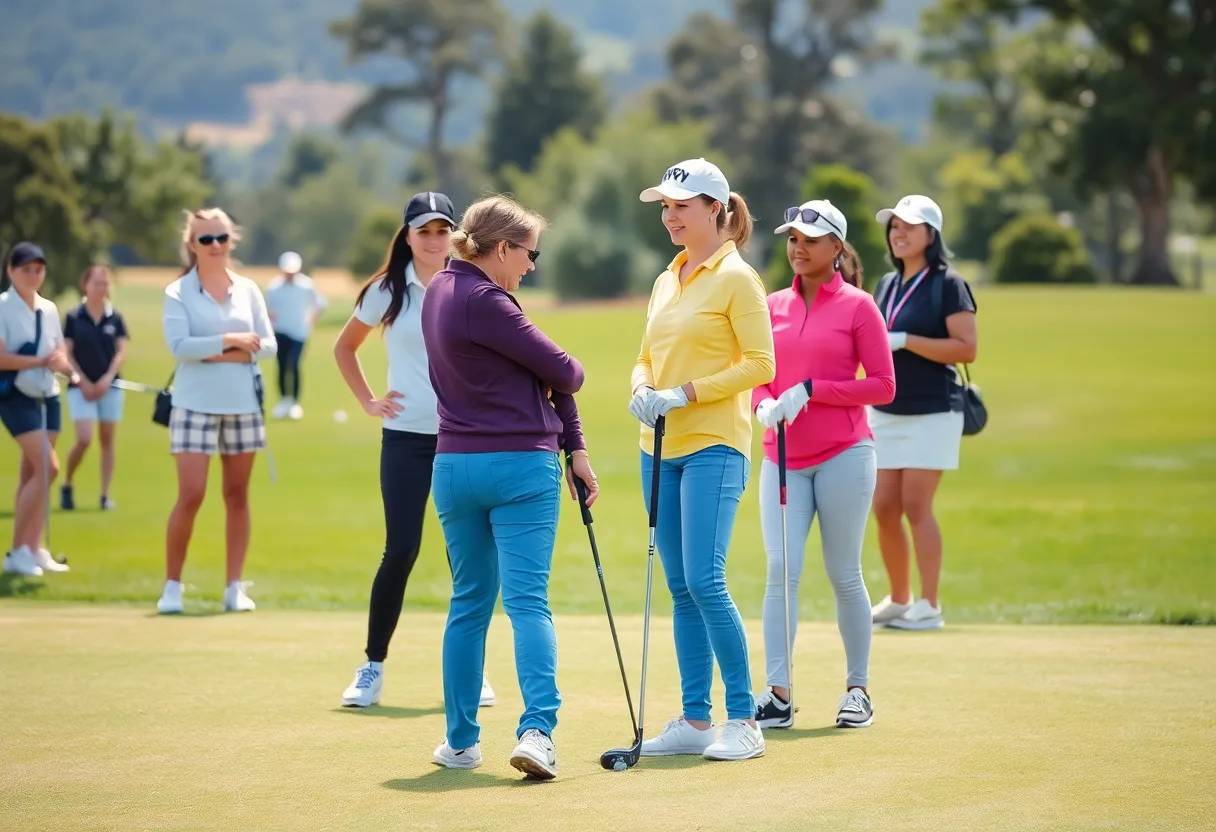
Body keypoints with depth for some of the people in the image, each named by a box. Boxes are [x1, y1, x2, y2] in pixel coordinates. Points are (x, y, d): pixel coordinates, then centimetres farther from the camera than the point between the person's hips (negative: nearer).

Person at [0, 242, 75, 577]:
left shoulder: (49, 309, 11)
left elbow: (60, 354, 14)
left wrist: (63, 364, -9)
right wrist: (41, 361, -22)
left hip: (47, 396, 6)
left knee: (33, 473, 6)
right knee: (48, 467, -15)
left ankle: (33, 550, 8)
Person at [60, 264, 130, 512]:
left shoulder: (115, 319, 3)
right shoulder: (73, 318, -2)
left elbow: (122, 351, 1)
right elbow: (66, 354, -3)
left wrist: (108, 378, -13)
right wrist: (83, 382, -10)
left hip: (109, 386, 2)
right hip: (81, 387, -2)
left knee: (107, 440, 4)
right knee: (84, 439, -13)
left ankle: (106, 495, 8)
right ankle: (66, 486, 8)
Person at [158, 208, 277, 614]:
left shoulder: (248, 289, 7)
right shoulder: (178, 292, -2)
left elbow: (268, 345, 1)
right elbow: (179, 346, -14)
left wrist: (223, 355, -13)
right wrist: (230, 341, -15)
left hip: (243, 405, 3)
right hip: (195, 405, -3)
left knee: (237, 496, 6)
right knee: (191, 495, -9)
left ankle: (235, 587, 12)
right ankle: (172, 585, 2)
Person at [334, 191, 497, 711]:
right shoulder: (388, 291, 4)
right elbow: (345, 347, 17)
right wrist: (368, 401, 8)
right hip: (406, 438, -1)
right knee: (400, 551, -5)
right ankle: (372, 666, 7)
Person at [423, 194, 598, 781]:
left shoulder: (442, 289, 11)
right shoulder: (484, 303, -16)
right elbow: (563, 373, -10)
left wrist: (572, 443, 3)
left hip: (454, 464, 8)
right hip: (520, 467, -8)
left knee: (468, 605, 13)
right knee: (528, 601, -8)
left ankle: (461, 741, 16)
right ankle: (537, 729, -19)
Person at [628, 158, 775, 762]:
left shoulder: (736, 277, -6)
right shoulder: (668, 279, 16)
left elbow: (760, 365, -11)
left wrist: (683, 393, -16)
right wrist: (642, 389, -1)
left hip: (713, 446, -7)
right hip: (661, 448, 7)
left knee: (705, 582, -14)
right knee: (680, 589, 7)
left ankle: (743, 720, -6)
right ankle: (695, 720, 10)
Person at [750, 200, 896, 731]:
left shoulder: (857, 306, -2)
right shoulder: (773, 306, 11)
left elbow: (883, 387, -5)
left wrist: (811, 390, -13)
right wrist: (764, 405, -8)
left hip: (843, 454, -3)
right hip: (782, 458, 3)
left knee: (844, 575, 3)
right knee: (780, 569, -8)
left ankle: (858, 688, 16)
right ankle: (777, 694, -9)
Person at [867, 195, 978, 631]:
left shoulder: (947, 285, -7)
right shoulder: (887, 286, 15)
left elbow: (966, 349, -15)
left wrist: (904, 341, -20)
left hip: (932, 412, -7)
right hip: (885, 411, 7)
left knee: (916, 506, -10)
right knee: (884, 509, 5)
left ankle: (929, 607, -4)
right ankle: (899, 599, 18)